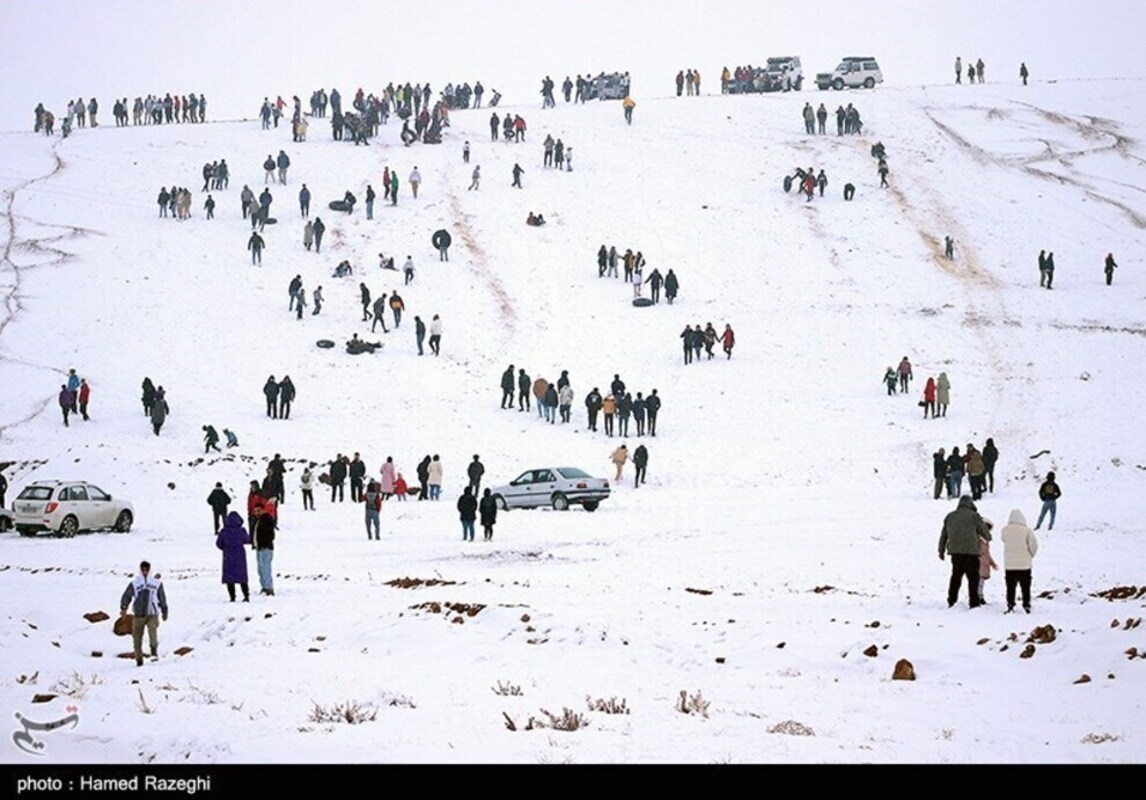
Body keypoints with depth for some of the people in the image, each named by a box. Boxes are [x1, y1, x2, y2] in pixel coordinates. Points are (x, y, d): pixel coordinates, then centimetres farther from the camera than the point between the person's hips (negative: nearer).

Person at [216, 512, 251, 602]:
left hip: (228, 557, -1)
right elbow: (247, 540, 6)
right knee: (242, 578, 11)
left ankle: (232, 597, 2)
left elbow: (219, 544, -4)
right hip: (239, 557, 1)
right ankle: (246, 596, 9)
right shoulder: (241, 531, -11)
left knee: (229, 578, 7)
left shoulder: (224, 531, -11)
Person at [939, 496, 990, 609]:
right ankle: (974, 603, -4)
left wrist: (941, 551, 27)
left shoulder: (950, 517, 11)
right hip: (970, 552, -5)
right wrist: (988, 538, 27)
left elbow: (943, 535, 17)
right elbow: (985, 532, 3)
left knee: (955, 576, 14)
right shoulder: (973, 516, -4)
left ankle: (951, 602, 14)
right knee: (973, 578, 0)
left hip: (955, 552, 5)